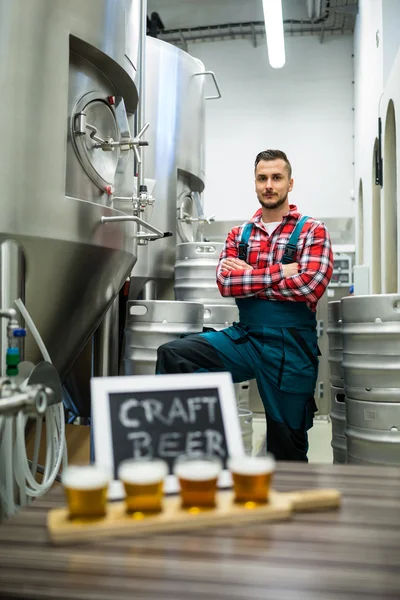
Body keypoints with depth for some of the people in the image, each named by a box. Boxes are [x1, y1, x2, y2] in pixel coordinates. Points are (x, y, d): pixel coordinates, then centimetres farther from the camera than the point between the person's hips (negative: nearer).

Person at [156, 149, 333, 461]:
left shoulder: (312, 231, 0)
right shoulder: (239, 234, 11)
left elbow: (310, 286, -16)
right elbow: (224, 283, -4)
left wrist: (247, 276, -11)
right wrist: (279, 272, -12)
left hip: (291, 345, -3)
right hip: (244, 337, 3)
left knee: (288, 447, 7)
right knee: (172, 354, -17)